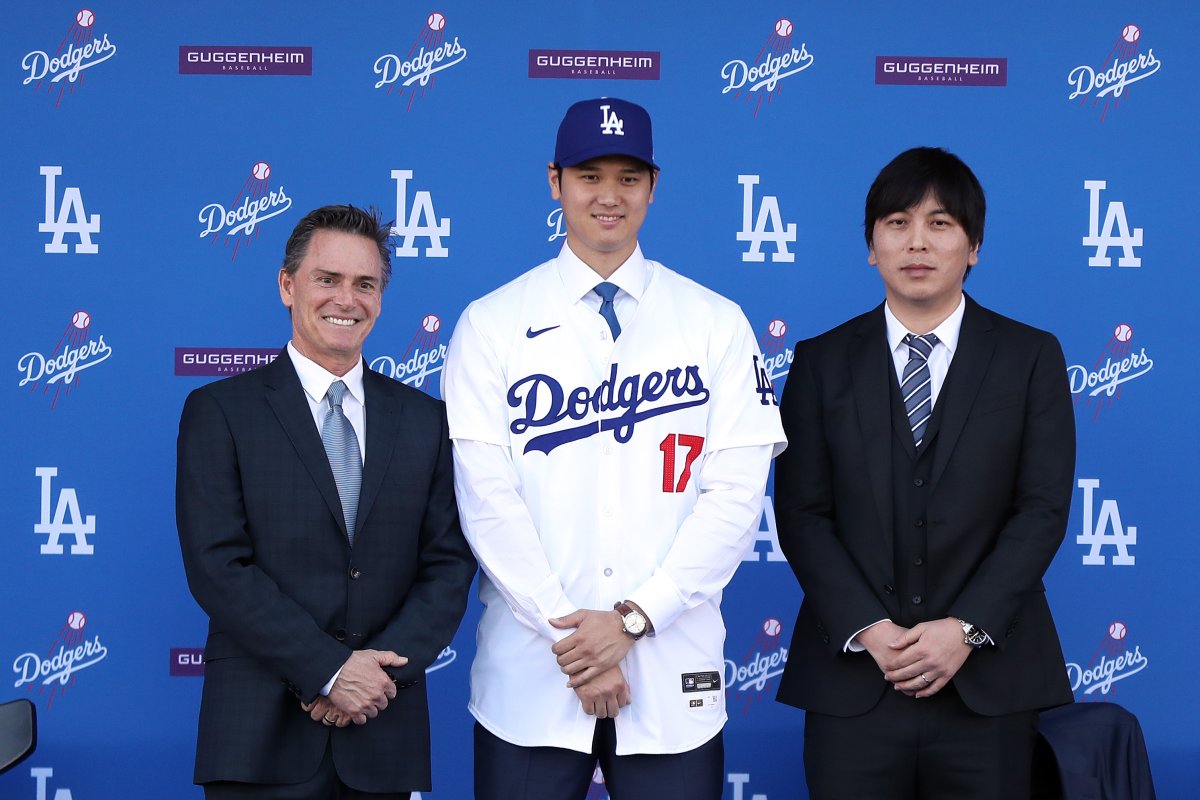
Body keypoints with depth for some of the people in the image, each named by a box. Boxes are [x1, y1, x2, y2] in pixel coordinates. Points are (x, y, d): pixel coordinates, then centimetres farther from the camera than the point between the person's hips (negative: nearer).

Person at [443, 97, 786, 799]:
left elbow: (737, 495, -2)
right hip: (530, 671, 0)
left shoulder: (717, 324, 4)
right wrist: (567, 634, -11)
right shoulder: (491, 325, 2)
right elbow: (487, 498, -4)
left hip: (672, 671, 1)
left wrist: (633, 619, -10)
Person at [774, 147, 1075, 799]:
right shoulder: (822, 362, 7)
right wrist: (867, 630, -11)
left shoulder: (1032, 357, 6)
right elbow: (801, 513, 1)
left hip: (987, 681, 0)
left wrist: (966, 627, -12)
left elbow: (1043, 508, -1)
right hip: (852, 680, 0)